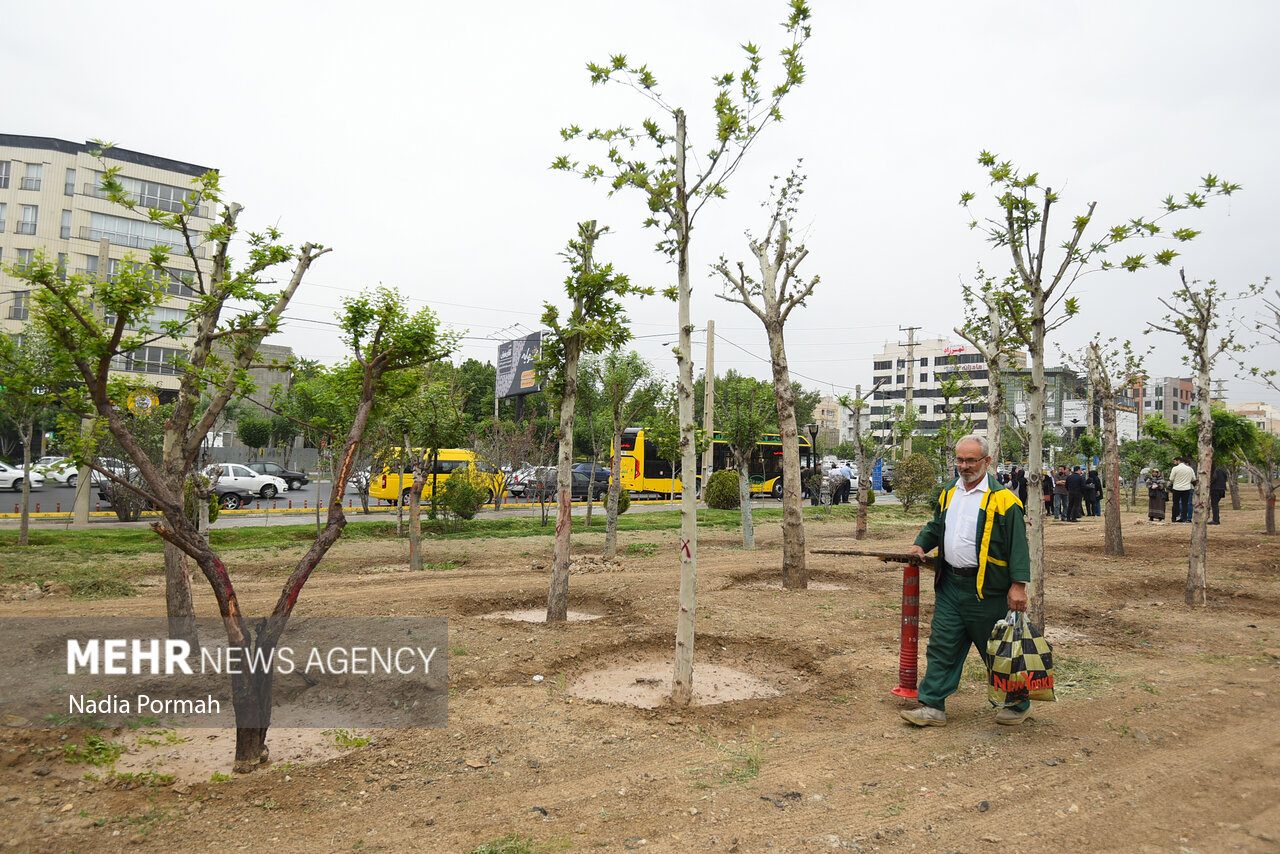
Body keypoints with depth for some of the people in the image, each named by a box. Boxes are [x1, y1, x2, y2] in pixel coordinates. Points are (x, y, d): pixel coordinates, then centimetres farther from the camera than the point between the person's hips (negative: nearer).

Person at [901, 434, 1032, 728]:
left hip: (985, 588, -6)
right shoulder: (948, 493, 12)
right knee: (941, 646, 6)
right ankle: (933, 706, 12)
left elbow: (1017, 544, -12)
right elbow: (935, 526, 26)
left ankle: (1018, 704, 27)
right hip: (949, 585, 6)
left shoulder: (1001, 497, -9)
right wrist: (921, 545, 8)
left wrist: (1018, 584, -18)